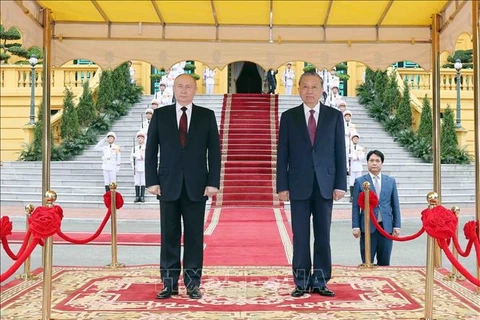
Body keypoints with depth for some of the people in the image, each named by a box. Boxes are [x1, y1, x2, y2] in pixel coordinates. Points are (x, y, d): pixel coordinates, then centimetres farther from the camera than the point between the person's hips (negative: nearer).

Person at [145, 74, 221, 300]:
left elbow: (214, 151, 2)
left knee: (194, 235, 4)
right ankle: (169, 283, 13)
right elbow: (151, 150, 5)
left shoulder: (207, 116, 5)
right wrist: (152, 181, -3)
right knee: (169, 235, 5)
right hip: (168, 185, 1)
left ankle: (193, 283, 13)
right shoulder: (160, 114, 6)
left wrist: (213, 182, -5)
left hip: (196, 185, 0)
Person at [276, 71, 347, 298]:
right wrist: (282, 186, -3)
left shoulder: (334, 116, 7)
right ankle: (301, 282, 12)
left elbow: (340, 152, 4)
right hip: (298, 185, 0)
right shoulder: (289, 117, 6)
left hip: (325, 185, 1)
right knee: (300, 236, 3)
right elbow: (282, 154, 3)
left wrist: (340, 184, -2)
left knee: (323, 235, 5)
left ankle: (320, 281, 14)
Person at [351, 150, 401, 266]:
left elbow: (395, 205, 10)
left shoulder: (390, 181, 10)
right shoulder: (360, 181, 2)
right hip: (368, 226, -2)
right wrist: (356, 227, -4)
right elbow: (356, 206, 1)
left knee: (384, 263, 8)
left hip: (386, 227, 2)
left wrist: (397, 226, 5)